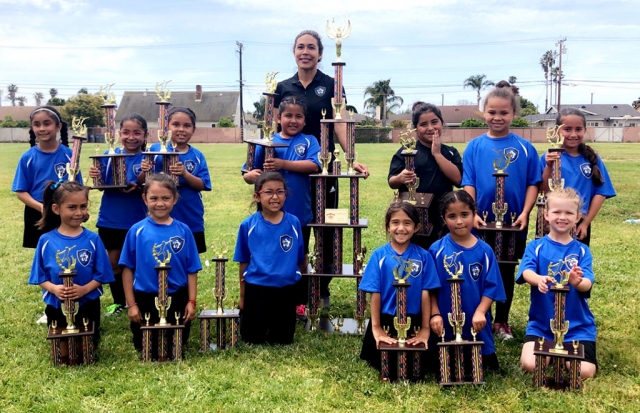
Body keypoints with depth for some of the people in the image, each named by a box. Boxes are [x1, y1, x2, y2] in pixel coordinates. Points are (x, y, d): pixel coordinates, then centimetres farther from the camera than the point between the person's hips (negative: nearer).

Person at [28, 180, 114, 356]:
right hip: (56, 306, 1)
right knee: (62, 354, 10)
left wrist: (84, 289, -22)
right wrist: (54, 288, -21)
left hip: (88, 305, -1)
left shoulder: (92, 239, -8)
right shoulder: (46, 241, -6)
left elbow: (101, 275, -5)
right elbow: (40, 277, -2)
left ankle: (91, 336, 40)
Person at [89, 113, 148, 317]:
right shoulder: (109, 155, -1)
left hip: (135, 221, -3)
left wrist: (142, 179, -35)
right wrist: (96, 175, -23)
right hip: (110, 220, 3)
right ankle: (118, 302, 29)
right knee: (114, 263, 14)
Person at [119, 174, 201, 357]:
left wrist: (191, 301, -4)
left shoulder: (183, 231, -4)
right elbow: (127, 268, -3)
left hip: (177, 299, 1)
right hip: (146, 299, 0)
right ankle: (152, 353, 40)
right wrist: (131, 304, -4)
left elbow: (192, 269, 0)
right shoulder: (137, 231, -6)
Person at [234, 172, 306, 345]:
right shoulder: (248, 225, -7)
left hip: (286, 291, 1)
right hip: (256, 290, -1)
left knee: (283, 340, 13)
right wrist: (242, 296, 3)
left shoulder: (293, 223, -6)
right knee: (253, 340, 13)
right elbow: (244, 262, 0)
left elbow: (299, 259, 3)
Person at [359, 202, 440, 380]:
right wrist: (376, 327, -9)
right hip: (386, 321, 0)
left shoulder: (423, 256, -6)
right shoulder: (379, 255, -8)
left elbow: (425, 293, -6)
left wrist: (425, 328, -8)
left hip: (414, 322, 1)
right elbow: (375, 293, -8)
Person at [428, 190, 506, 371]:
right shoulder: (437, 249, -6)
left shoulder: (484, 250, -3)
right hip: (444, 324, -1)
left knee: (488, 364, 10)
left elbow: (491, 286, -3)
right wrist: (435, 314, -12)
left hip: (476, 324, 1)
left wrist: (480, 312, -15)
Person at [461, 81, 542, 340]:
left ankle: (502, 322, 26)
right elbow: (468, 184, -3)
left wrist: (525, 213, -11)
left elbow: (533, 184, 1)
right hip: (481, 223, 0)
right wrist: (472, 213, -15)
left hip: (512, 224, 1)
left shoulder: (524, 148, -1)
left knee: (506, 272, 13)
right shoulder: (475, 146, -1)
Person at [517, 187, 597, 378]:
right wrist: (539, 279, -43)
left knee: (584, 372, -17)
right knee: (530, 365, -21)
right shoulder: (535, 246, 0)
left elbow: (587, 284, -13)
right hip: (541, 323, 0)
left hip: (578, 325, 1)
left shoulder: (582, 250, 1)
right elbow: (526, 272, -18)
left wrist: (577, 282, -39)